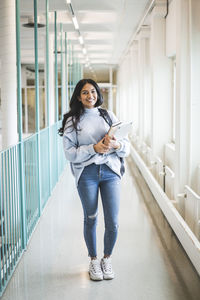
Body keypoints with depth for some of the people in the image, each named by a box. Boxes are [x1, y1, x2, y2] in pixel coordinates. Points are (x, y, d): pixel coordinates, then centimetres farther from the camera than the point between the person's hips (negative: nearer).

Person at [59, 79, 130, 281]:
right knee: (90, 219, 9)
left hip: (110, 171, 2)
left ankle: (107, 259, 25)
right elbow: (70, 153, -5)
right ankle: (93, 260, 29)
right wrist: (94, 148, -16)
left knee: (112, 222, 1)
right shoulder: (72, 120, 2)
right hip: (87, 173, -1)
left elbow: (126, 144, 9)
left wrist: (116, 145, -13)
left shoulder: (108, 115, 9)